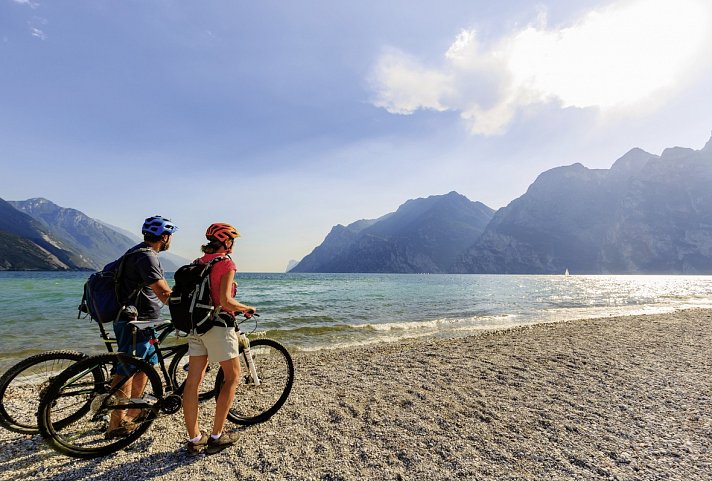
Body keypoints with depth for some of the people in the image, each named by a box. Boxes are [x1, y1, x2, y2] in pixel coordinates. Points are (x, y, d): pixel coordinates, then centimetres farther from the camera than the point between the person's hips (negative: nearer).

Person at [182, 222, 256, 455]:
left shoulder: (198, 263, 11)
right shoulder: (226, 263, -12)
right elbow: (225, 301, -20)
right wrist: (246, 309, -3)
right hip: (219, 325, -7)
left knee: (193, 381, 9)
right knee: (232, 377, 8)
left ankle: (194, 438, 21)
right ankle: (216, 436, 12)